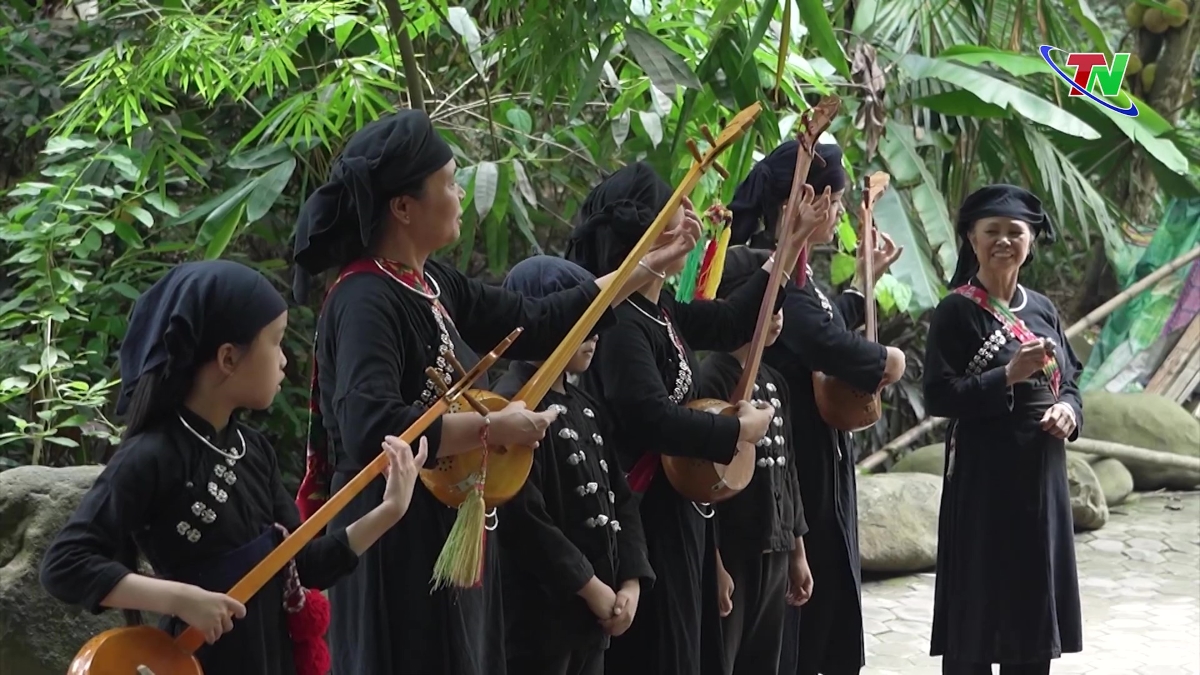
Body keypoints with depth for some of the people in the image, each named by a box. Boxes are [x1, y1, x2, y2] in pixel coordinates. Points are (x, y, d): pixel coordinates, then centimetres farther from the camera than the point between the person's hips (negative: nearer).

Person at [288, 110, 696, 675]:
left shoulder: (433, 287, 8)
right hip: (400, 547, -10)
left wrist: (648, 266, 21)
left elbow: (537, 325, 18)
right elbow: (372, 429, -32)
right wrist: (494, 428, -23)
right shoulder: (366, 300, -20)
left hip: (451, 536, 10)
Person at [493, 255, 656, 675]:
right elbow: (524, 518, -20)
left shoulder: (587, 409, 16)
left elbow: (620, 499, 16)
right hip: (538, 611, -9)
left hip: (595, 610, 9)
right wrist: (589, 586, -14)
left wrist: (631, 581, 1)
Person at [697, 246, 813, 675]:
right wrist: (714, 563, -17)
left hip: (773, 553, 8)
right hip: (731, 554, -8)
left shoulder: (773, 381, 13)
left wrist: (797, 551, 17)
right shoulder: (711, 380, -11)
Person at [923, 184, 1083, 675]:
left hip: (1042, 473, 6)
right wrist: (1008, 377, -21)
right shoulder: (956, 312, -7)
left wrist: (1069, 410, -5)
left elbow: (1068, 381, 17)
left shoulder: (1041, 309, 11)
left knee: (1035, 594, 9)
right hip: (984, 474, -6)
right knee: (979, 600, -3)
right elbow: (938, 396, -13)